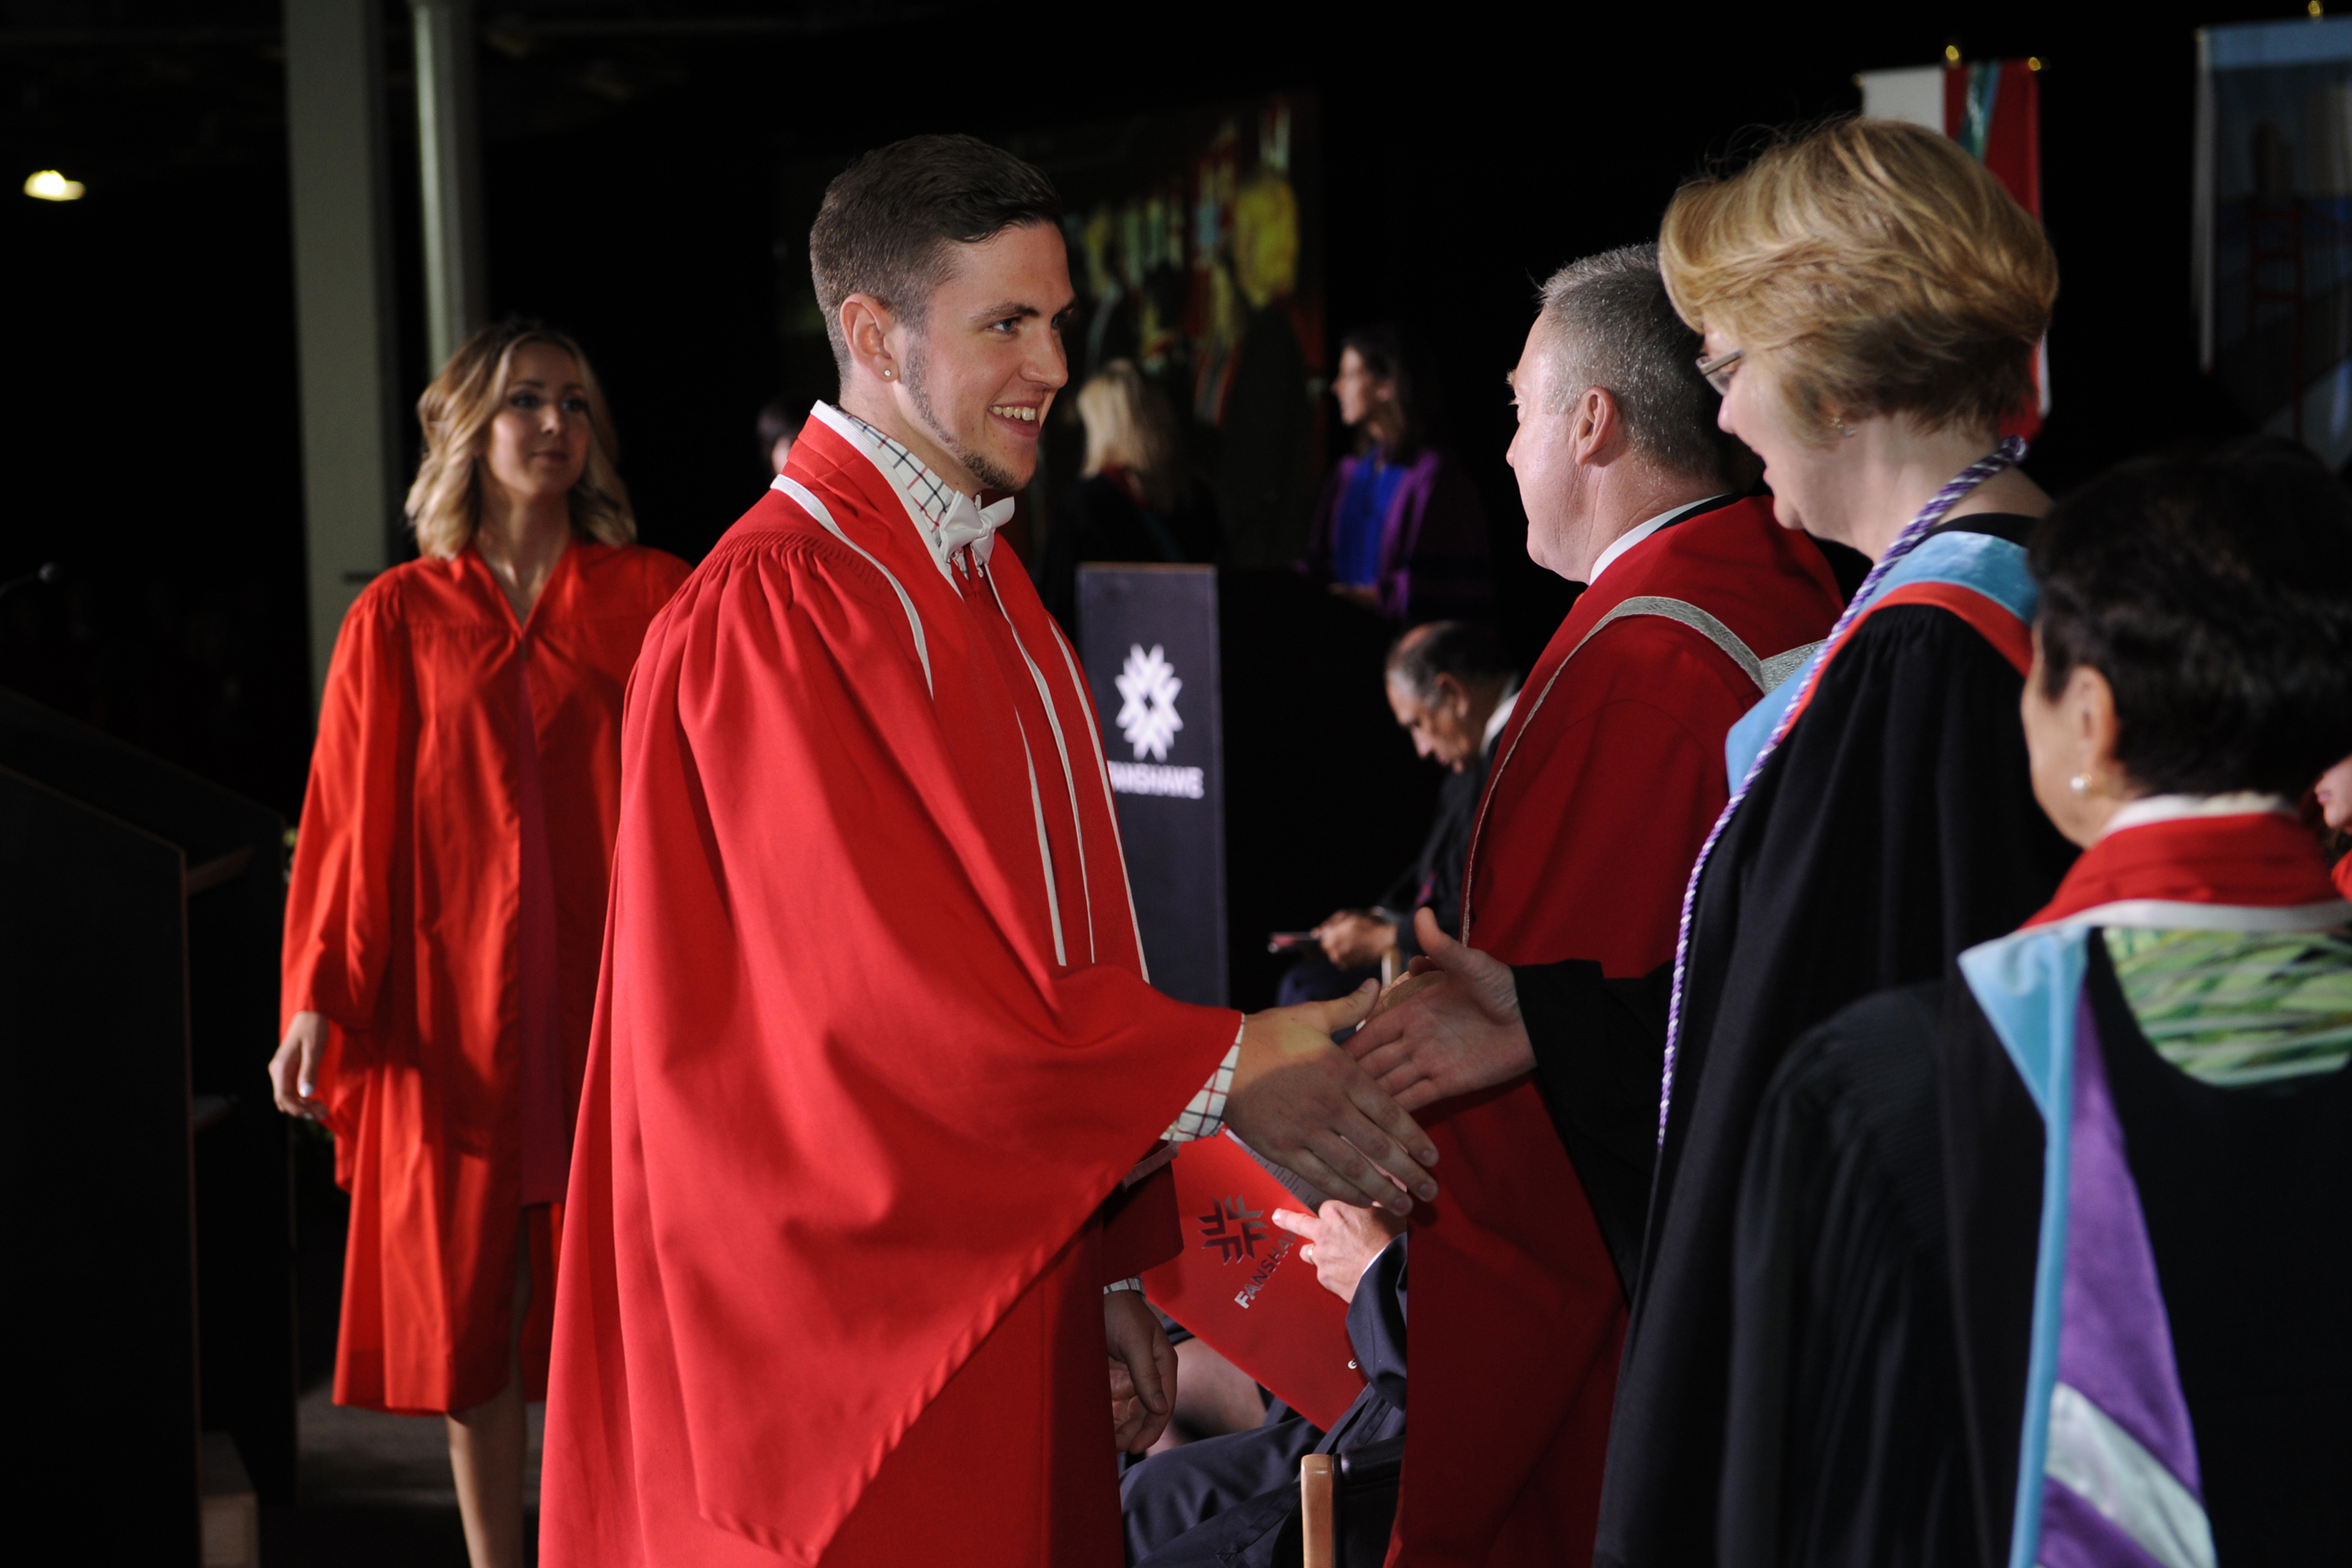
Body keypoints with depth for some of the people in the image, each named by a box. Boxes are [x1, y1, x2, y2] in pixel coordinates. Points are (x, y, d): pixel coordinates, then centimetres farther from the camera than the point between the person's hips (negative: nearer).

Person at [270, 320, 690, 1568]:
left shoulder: (651, 598, 5)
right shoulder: (401, 616, 5)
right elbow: (350, 816, 2)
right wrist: (317, 1000, -5)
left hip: (610, 997, 0)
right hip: (454, 1006, 0)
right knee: (466, 1291, 4)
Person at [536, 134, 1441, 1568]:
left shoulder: (988, 590, 13)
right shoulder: (771, 613, -16)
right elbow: (896, 991, -20)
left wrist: (1115, 1268, 12)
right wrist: (1223, 1070, -16)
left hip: (1015, 1291, 8)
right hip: (850, 1327, -8)